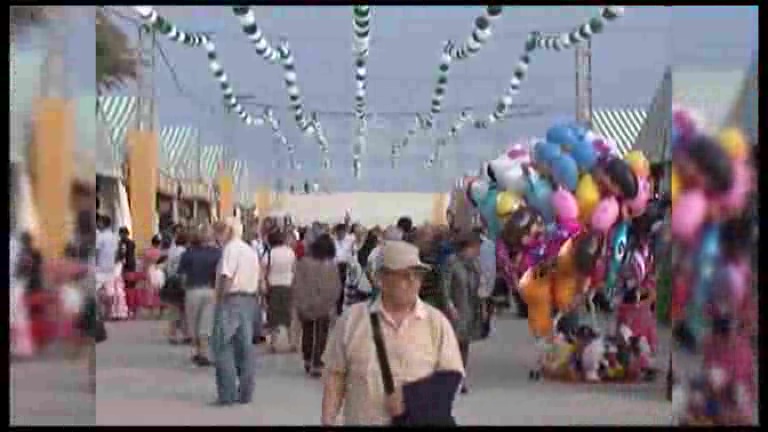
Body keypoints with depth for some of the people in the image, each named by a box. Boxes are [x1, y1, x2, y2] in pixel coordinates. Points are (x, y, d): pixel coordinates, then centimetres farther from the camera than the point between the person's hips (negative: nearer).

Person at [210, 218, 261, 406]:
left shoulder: (231, 248, -10)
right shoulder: (251, 251, 16)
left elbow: (226, 278, -18)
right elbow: (256, 279, 13)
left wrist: (219, 301, -12)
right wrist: (252, 298, 13)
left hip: (232, 299, -8)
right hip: (250, 299, 8)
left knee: (223, 347, -3)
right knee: (245, 346, 10)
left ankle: (227, 394, -7)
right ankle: (245, 393, 13)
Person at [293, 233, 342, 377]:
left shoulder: (303, 263, -9)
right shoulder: (331, 266, -12)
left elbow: (297, 285, -8)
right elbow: (336, 288, -8)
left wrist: (300, 303, 2)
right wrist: (330, 303, 5)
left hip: (305, 306, 2)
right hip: (324, 307, -2)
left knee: (307, 333, 20)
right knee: (321, 337, 7)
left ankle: (308, 362, 30)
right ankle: (316, 366, 3)